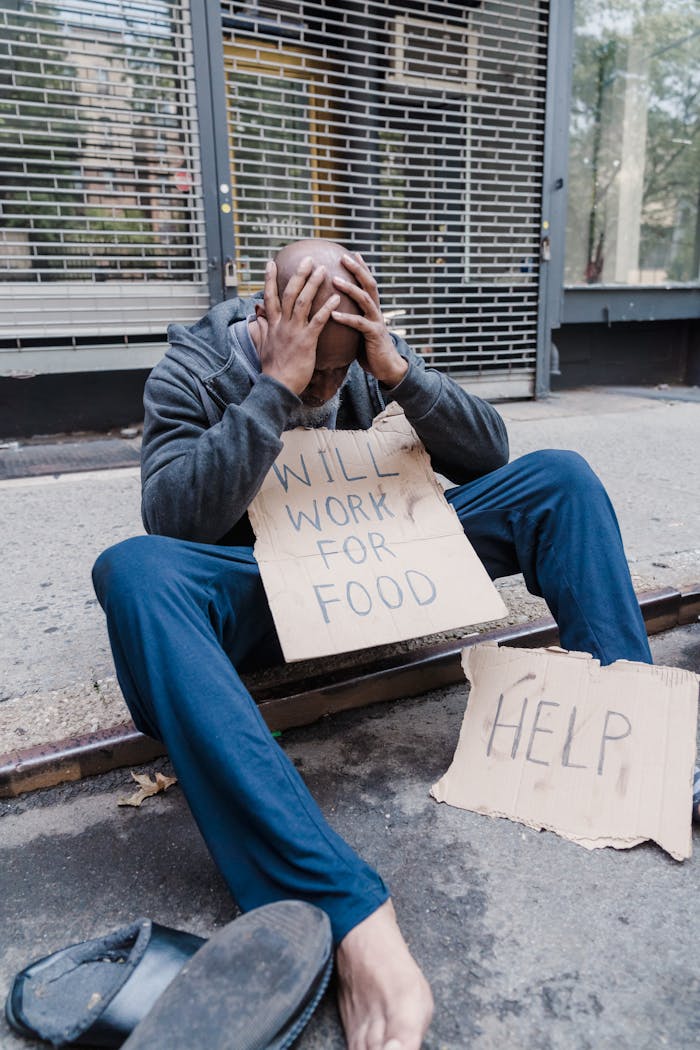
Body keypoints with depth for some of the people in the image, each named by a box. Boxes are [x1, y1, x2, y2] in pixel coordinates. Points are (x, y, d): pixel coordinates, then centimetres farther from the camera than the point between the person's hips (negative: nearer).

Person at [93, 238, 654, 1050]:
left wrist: (400, 374, -18)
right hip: (255, 593, -3)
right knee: (135, 571, -38)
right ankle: (351, 916, -48)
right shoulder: (191, 372, -8)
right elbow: (174, 519, -24)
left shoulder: (375, 360, 1)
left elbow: (488, 456, -3)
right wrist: (276, 388, -28)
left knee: (558, 478, -7)